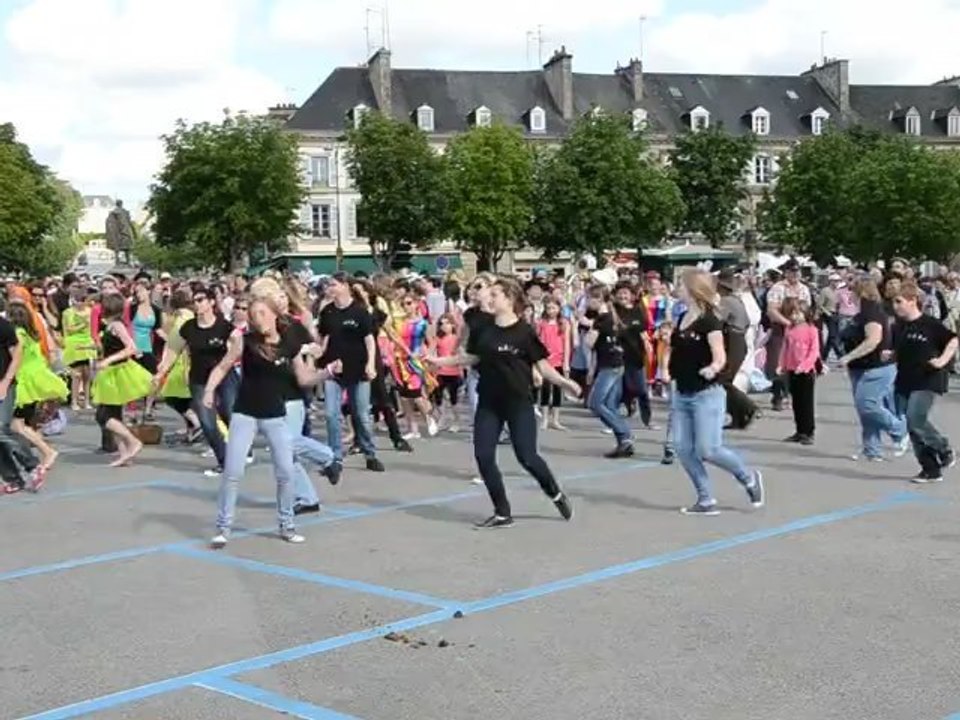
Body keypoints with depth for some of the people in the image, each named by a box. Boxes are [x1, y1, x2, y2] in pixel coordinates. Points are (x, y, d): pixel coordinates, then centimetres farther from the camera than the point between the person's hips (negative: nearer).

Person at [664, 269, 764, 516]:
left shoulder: (709, 321, -14)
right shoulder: (682, 319, 9)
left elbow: (720, 357, -21)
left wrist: (712, 368, -40)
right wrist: (669, 370, 12)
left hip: (706, 394, -8)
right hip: (682, 394, 8)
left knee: (708, 450, -10)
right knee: (684, 450, 2)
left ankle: (749, 478, 15)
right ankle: (706, 501, 10)